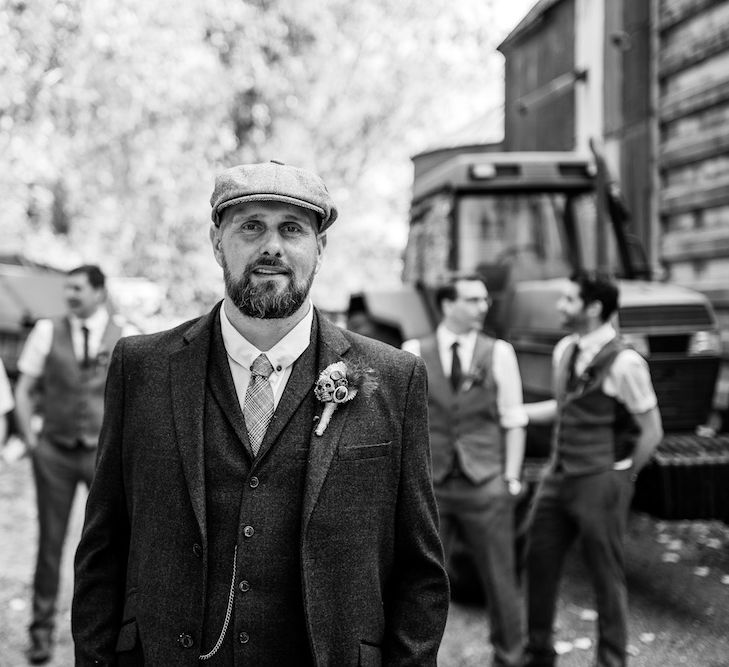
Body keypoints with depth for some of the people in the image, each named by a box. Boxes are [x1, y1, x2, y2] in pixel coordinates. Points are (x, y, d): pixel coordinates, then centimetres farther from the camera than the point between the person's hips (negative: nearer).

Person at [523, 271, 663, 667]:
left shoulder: (623, 363, -16)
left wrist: (620, 478, -4)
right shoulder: (565, 350, 7)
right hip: (558, 475, 7)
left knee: (606, 575, 7)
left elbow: (651, 431, -10)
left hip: (599, 482, -7)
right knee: (540, 563, 12)